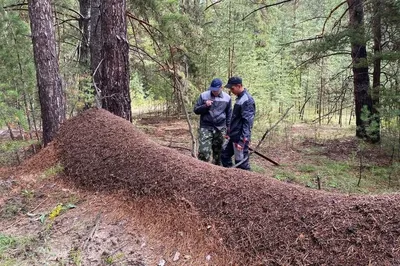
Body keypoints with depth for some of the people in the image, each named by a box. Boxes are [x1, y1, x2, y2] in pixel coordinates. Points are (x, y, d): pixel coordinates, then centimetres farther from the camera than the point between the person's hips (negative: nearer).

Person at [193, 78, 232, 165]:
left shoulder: (227, 97, 3)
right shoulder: (204, 95, -2)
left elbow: (229, 114, 12)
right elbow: (196, 110, 1)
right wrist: (205, 106, -17)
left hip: (220, 129, 2)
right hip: (206, 128, -2)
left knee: (218, 152, 12)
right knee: (204, 151, -14)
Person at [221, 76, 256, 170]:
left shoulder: (247, 100, -18)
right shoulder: (240, 98, 12)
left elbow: (247, 122, -23)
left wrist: (243, 140, -25)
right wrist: (230, 133, 23)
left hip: (240, 139, -10)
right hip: (234, 137, 10)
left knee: (241, 163, -2)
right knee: (225, 156, 17)